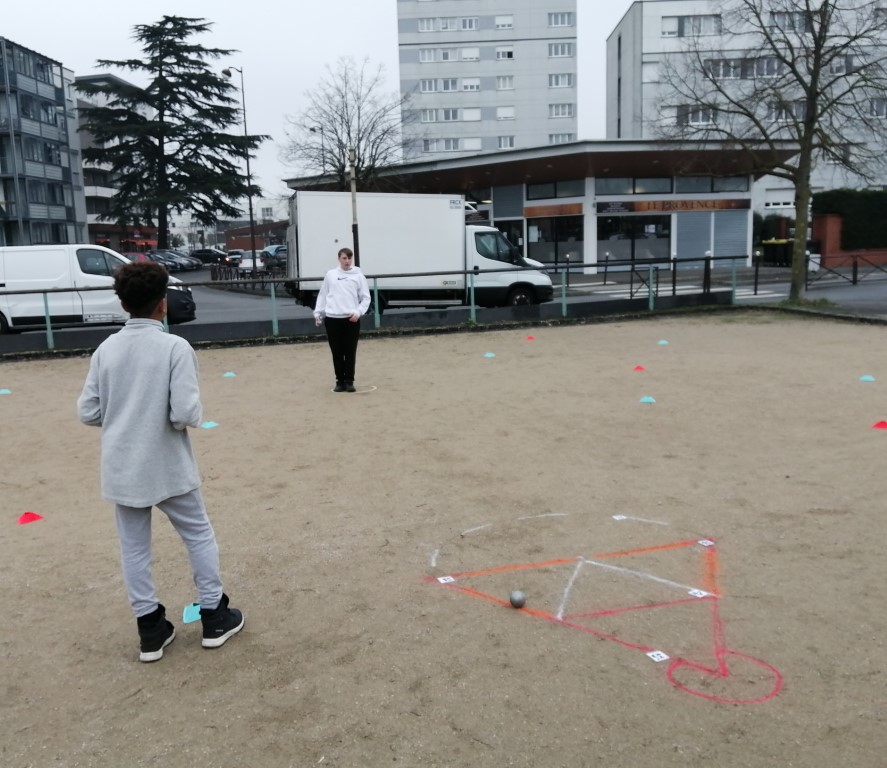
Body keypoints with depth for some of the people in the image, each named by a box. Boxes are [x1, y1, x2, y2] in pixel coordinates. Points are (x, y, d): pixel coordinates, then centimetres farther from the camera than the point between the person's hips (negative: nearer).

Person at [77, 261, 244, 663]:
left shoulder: (106, 349, -1)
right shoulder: (175, 347, -15)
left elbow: (87, 412, 1)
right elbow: (185, 414, -22)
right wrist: (195, 412, 0)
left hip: (121, 469, 4)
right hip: (167, 467, -4)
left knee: (133, 548, 14)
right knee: (199, 536, 14)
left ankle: (150, 629, 23)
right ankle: (214, 617, 23)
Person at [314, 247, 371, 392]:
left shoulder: (358, 276, 4)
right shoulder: (330, 275, 9)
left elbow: (365, 297, 4)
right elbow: (323, 295, 14)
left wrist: (358, 312, -10)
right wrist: (318, 313, 8)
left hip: (351, 319, -1)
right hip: (332, 318, 1)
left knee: (350, 352, 1)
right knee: (337, 353, 5)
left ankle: (349, 381, 10)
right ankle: (340, 381, 14)